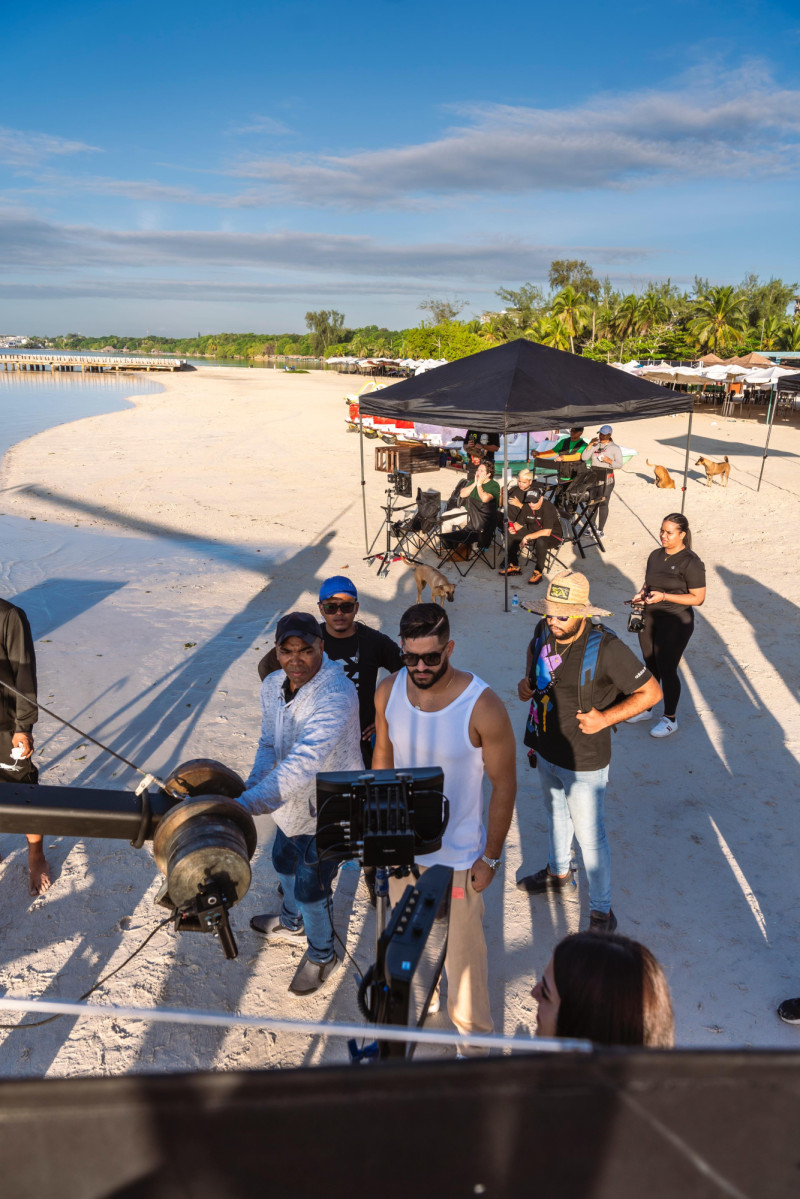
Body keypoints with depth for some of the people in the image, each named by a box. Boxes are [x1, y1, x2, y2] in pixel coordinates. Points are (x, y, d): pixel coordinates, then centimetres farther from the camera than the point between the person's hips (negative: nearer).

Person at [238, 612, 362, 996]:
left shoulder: (337, 695, -36)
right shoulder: (272, 686, -7)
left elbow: (302, 765, -44)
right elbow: (269, 743, 4)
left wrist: (246, 805, -50)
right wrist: (252, 785, -15)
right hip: (291, 802, 8)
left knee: (310, 888, 7)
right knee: (284, 861, 29)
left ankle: (321, 953, 39)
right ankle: (292, 923, 61)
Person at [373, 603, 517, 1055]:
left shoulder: (483, 707, -27)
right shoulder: (389, 692, -13)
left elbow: (505, 784, -16)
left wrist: (491, 856, -11)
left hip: (459, 853, -4)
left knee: (464, 946, 16)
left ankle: (475, 1033, 42)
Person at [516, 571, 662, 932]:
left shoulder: (605, 648, -26)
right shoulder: (543, 634, -7)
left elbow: (651, 692, -18)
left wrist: (605, 718, -26)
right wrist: (526, 683, -7)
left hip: (584, 762, -6)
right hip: (546, 751, 6)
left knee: (589, 835, 7)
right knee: (556, 815, 28)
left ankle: (601, 910, 27)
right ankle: (558, 872, 53)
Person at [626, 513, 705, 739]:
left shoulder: (690, 562, -16)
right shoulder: (656, 555, 6)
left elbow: (698, 598, -16)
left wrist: (664, 596, -24)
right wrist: (641, 594, -4)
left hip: (675, 623, -6)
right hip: (649, 618, 6)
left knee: (667, 670, 3)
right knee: (650, 666, 18)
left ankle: (670, 719, 20)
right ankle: (645, 708, 35)